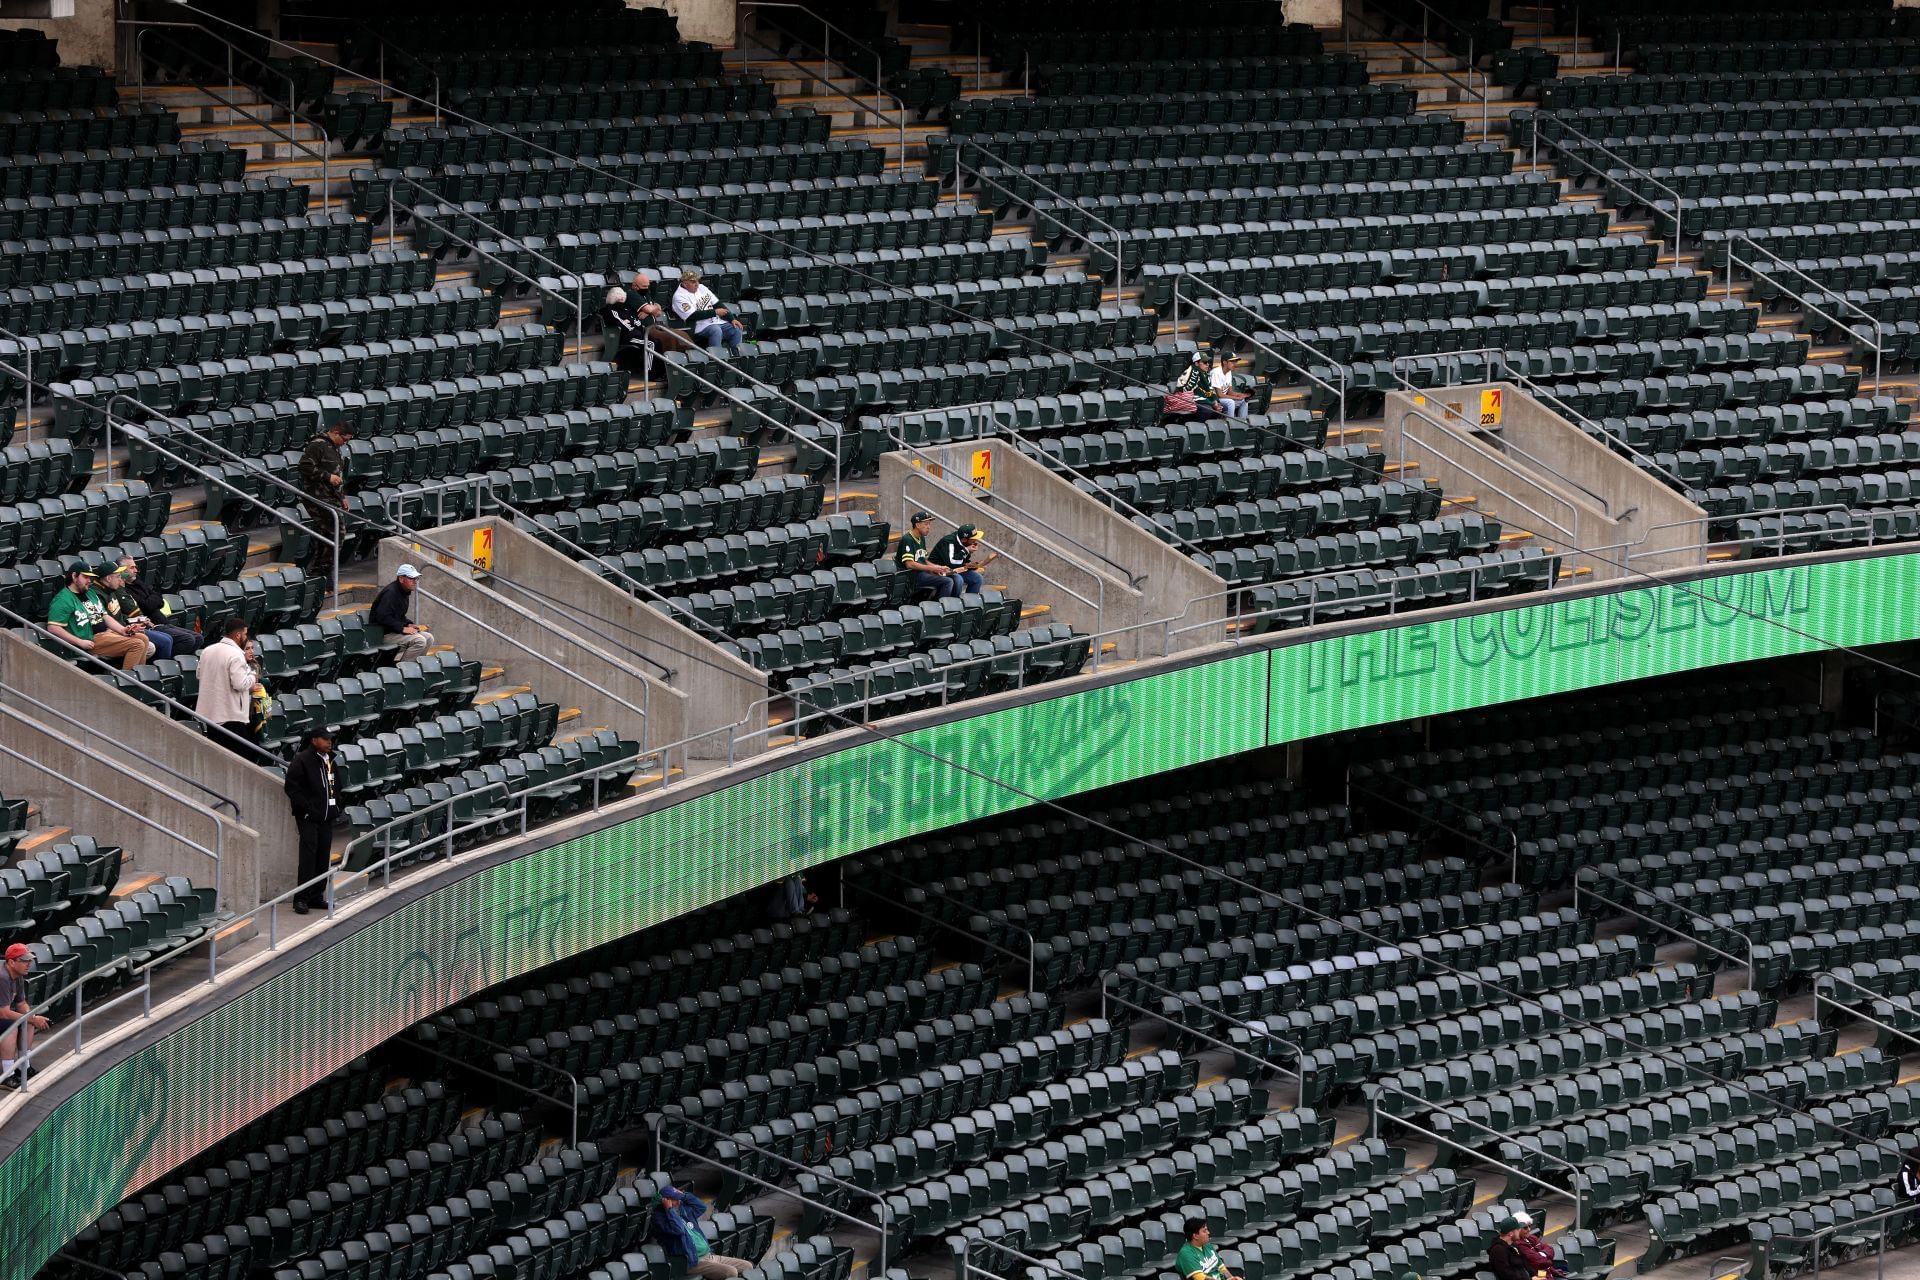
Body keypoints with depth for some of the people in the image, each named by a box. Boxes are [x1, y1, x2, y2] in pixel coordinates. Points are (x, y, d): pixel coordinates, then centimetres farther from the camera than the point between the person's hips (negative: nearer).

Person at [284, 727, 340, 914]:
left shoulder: (330, 760, 13)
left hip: (326, 816, 7)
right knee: (308, 855, -10)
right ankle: (301, 898, -8)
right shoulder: (301, 760, -10)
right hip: (308, 817, -7)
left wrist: (336, 805, 14)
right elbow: (292, 788, -13)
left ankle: (317, 897, 15)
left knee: (323, 857, 8)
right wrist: (305, 808, -16)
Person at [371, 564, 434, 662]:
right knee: (419, 641, -23)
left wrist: (409, 625, 5)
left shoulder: (404, 593, 14)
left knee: (429, 638, 3)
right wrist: (402, 628, -23)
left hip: (396, 631, 10)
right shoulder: (390, 592, -18)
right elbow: (383, 617, -26)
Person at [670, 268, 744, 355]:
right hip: (700, 327, -7)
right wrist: (715, 312, -14)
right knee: (715, 330, -35)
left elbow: (718, 305, 14)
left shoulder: (701, 288, 14)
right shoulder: (679, 296, -7)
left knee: (737, 330, -13)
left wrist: (732, 319, 2)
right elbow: (694, 316, -16)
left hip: (717, 322, 7)